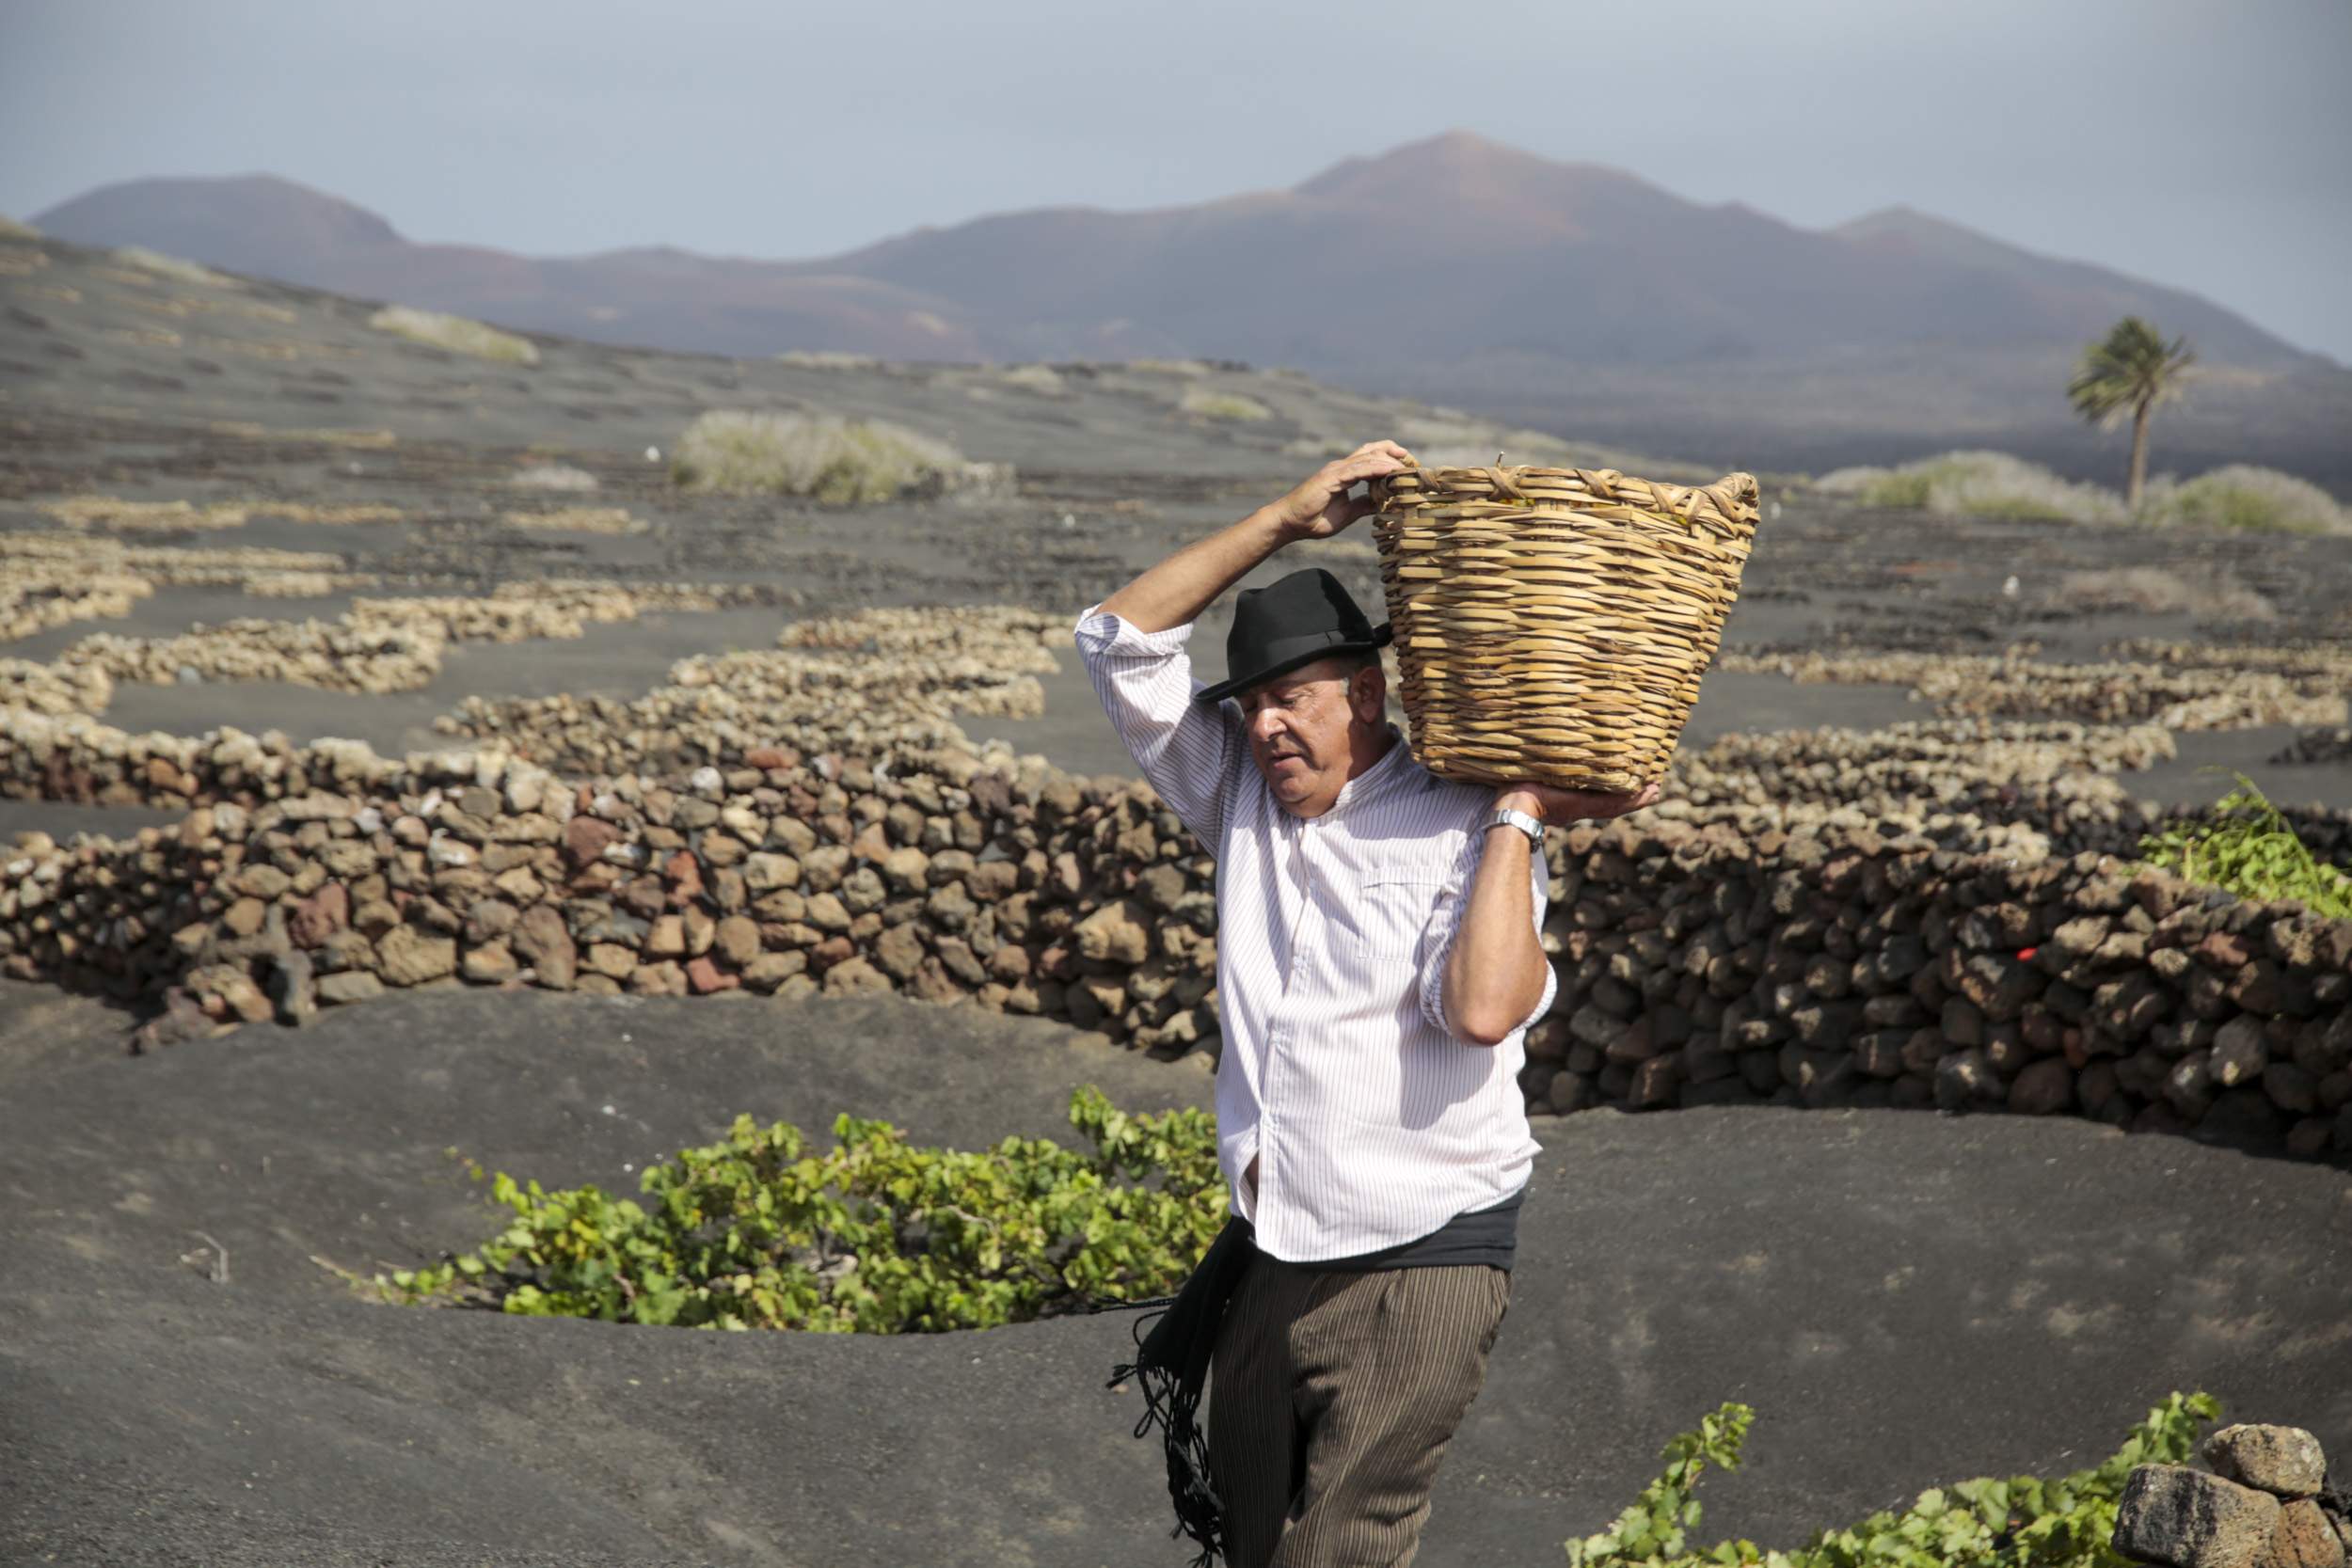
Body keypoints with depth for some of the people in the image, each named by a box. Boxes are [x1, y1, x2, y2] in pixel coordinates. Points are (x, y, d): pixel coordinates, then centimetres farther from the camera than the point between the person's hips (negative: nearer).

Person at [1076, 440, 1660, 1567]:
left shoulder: (1462, 839, -11)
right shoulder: (1242, 795, 8)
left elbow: (1483, 1008, -28)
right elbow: (1121, 640, 5)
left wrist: (1515, 819, -19)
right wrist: (1284, 521, -1)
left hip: (1417, 1269, -7)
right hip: (1265, 1257, 7)